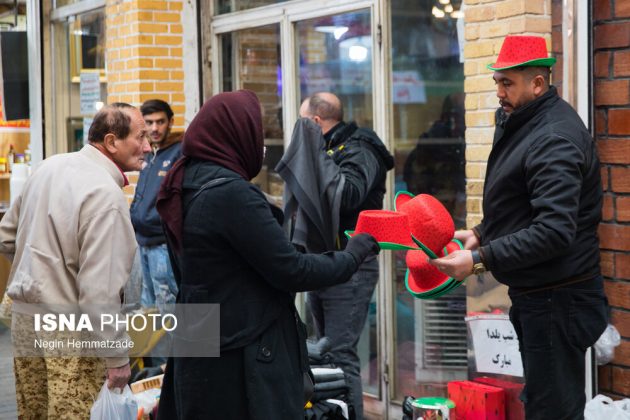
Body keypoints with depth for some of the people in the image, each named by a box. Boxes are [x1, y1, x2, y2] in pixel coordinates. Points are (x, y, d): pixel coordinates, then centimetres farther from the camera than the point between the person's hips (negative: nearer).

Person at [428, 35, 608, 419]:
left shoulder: (554, 139, -21)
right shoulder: (522, 122, 10)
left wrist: (480, 259, -27)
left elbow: (554, 232, -30)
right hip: (534, 294, 10)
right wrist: (482, 233, 7)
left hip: (559, 299, -10)